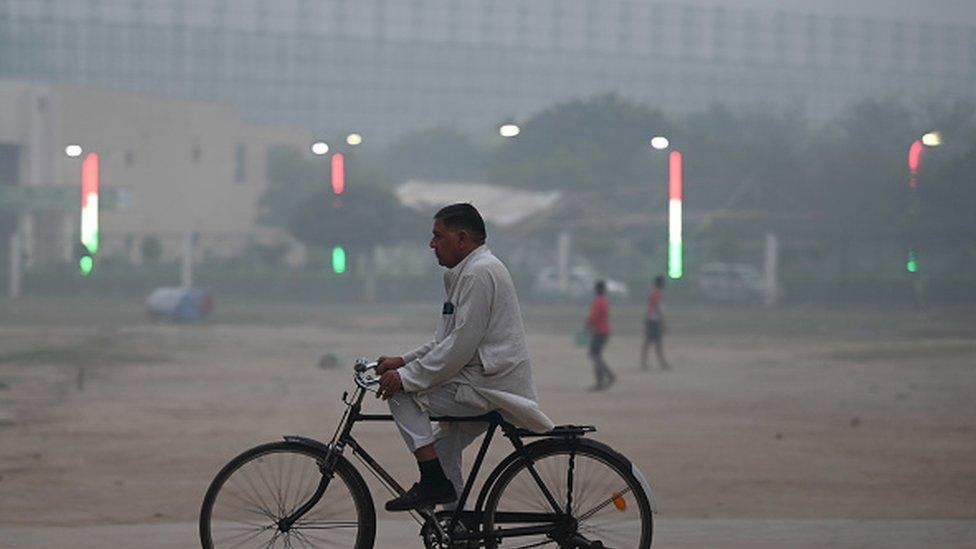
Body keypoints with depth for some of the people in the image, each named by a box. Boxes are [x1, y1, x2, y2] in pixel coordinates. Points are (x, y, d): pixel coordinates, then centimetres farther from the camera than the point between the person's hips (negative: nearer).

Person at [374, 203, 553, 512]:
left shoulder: (479, 273, -16)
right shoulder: (468, 272, 19)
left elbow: (460, 347, -22)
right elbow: (446, 341, 21)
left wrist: (406, 376, -19)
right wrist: (403, 361, 9)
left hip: (488, 388, -11)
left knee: (402, 393, -12)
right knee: (442, 448, 19)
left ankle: (433, 481, -13)